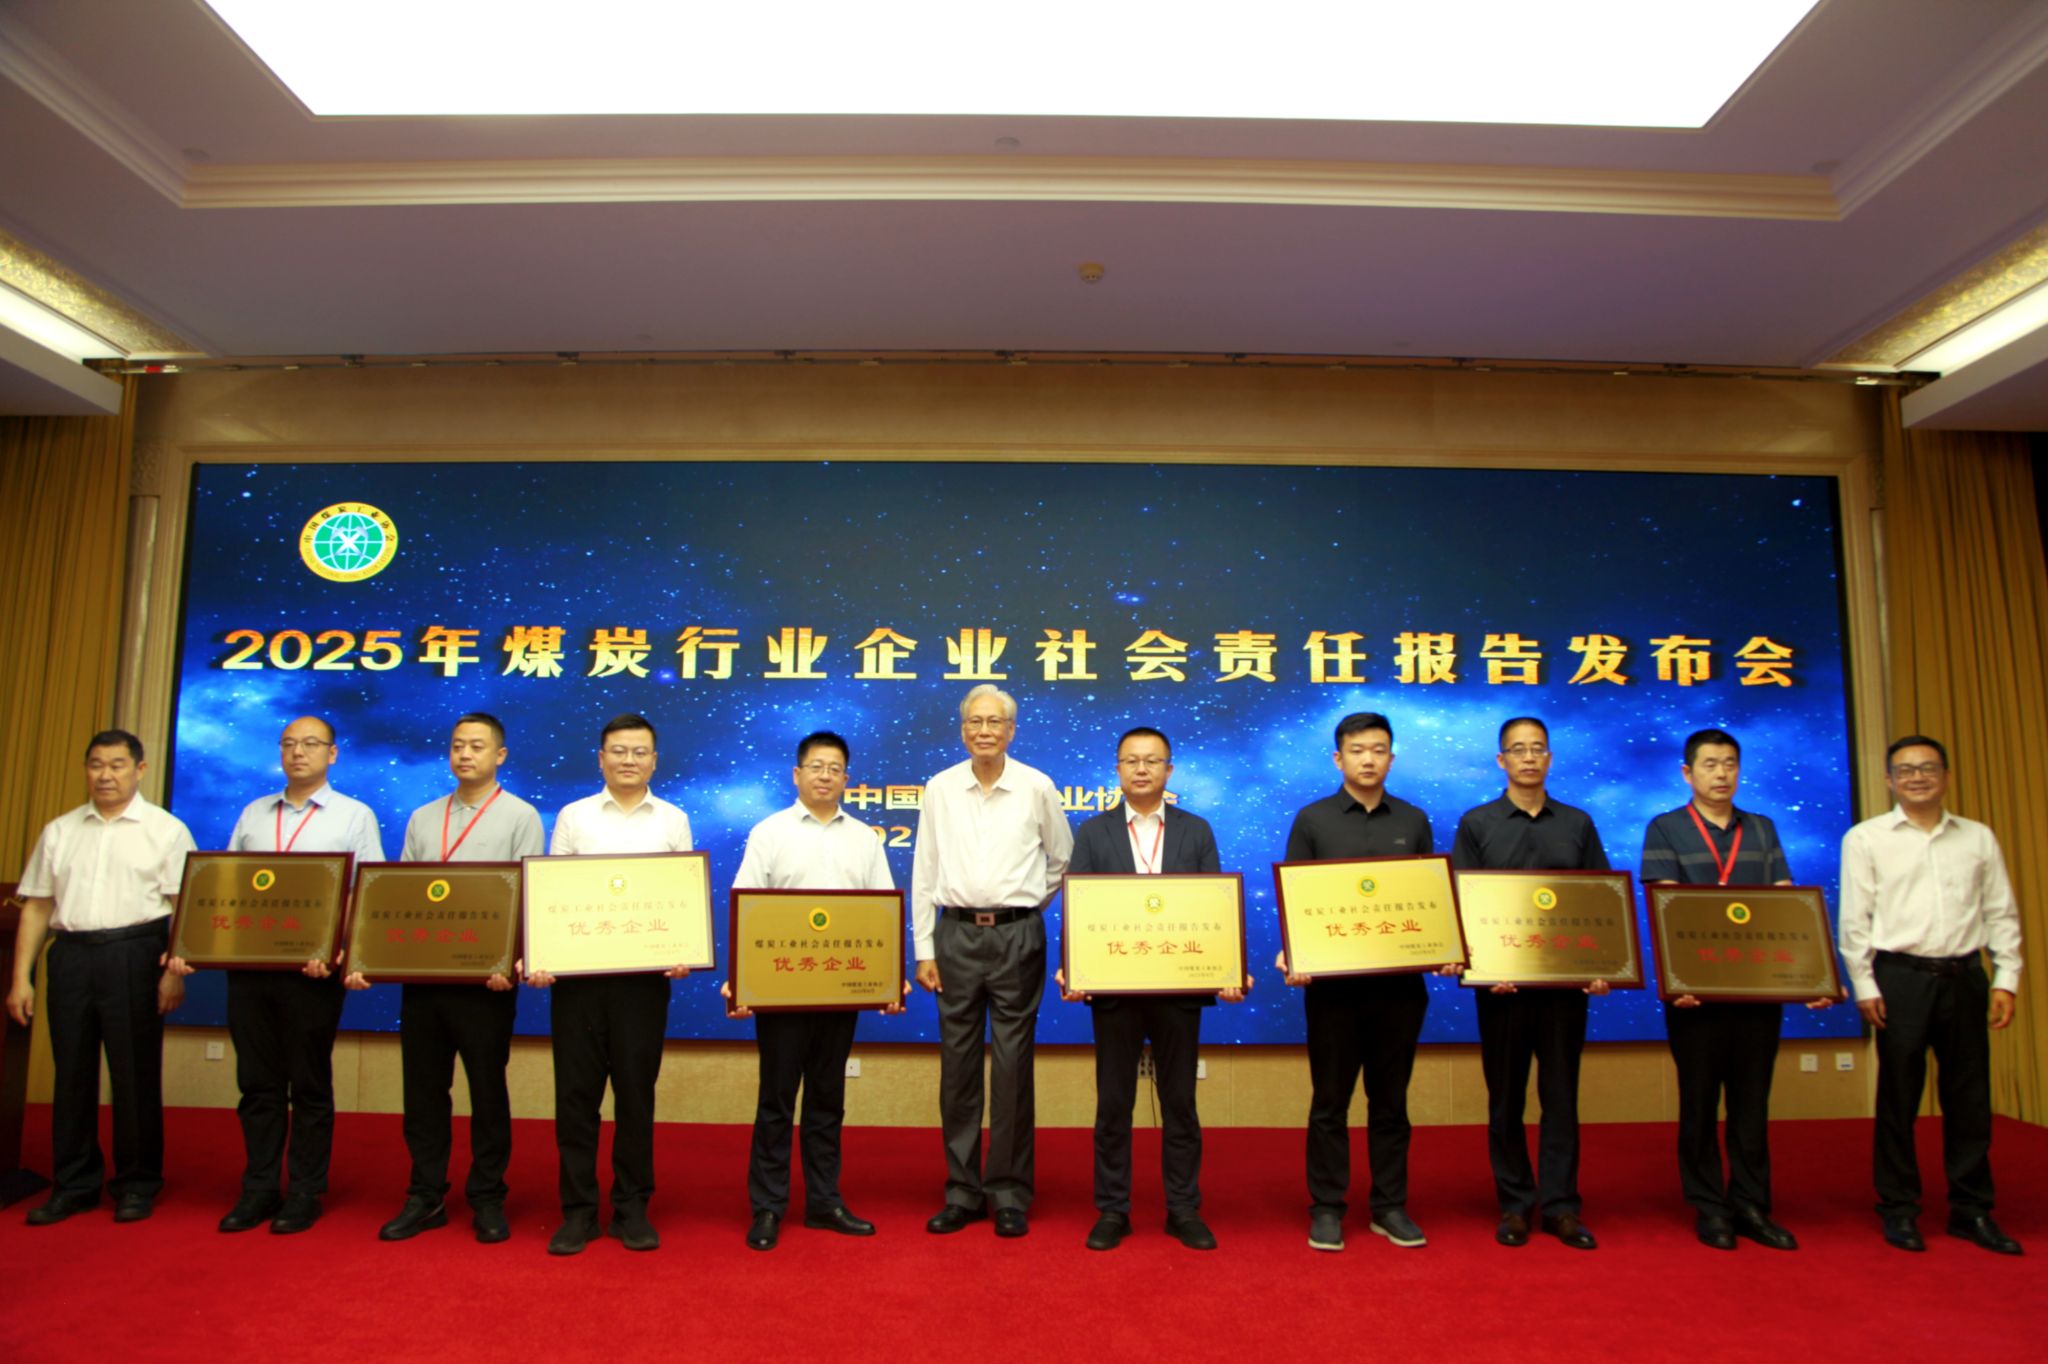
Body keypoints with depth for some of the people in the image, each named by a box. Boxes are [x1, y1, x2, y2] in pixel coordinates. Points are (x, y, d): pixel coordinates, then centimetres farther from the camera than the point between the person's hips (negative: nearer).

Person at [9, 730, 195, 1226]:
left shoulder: (166, 830, 1)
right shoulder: (59, 831, 13)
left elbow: (182, 907, -4)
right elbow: (36, 907, 12)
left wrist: (175, 970, -13)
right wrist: (21, 977, 6)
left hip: (133, 955, -3)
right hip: (69, 956, 4)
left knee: (136, 1074, 2)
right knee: (71, 1073, 9)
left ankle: (137, 1185, 13)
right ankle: (73, 1185, 21)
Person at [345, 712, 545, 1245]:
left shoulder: (520, 817, 0)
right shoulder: (422, 818, 13)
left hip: (484, 977, -4)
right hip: (421, 974, 4)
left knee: (487, 1089, 4)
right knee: (422, 1088, 10)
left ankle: (487, 1200, 17)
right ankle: (425, 1197, 23)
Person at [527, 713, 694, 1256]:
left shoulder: (673, 820, 8)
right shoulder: (573, 816, 8)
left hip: (644, 973, 0)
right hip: (577, 971, 0)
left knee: (636, 1090, 6)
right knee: (576, 1090, 4)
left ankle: (633, 1208, 18)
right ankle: (578, 1210, 16)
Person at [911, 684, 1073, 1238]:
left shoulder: (1036, 787, 0)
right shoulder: (940, 789, 4)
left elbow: (1062, 856, 13)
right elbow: (923, 874, 6)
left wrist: (1029, 903, 9)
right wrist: (924, 950, 3)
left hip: (1017, 935, -1)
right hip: (956, 934, 2)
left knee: (1012, 1066, 2)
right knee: (958, 1065, 6)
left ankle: (1010, 1195, 13)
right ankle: (962, 1191, 17)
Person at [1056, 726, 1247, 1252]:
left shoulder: (1197, 831, 6)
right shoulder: (1092, 833, 5)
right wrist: (1071, 970, -17)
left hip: (1180, 986, 1)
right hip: (1113, 987, 0)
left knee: (1180, 1102, 10)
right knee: (1113, 1103, 8)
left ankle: (1183, 1210, 22)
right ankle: (1112, 1210, 20)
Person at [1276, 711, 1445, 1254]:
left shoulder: (1414, 821, 8)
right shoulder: (1312, 819, 2)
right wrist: (1292, 954, -15)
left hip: (1400, 980, 2)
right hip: (1332, 980, -2)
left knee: (1390, 1098, 11)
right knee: (1330, 1099, 6)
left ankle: (1390, 1207, 22)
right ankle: (1326, 1208, 16)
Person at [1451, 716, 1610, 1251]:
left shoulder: (1578, 824, 9)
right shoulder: (1476, 823, 3)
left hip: (1565, 981, 1)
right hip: (1502, 982, -1)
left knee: (1561, 1095, 6)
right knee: (1506, 1098, 6)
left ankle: (1560, 1205, 15)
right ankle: (1514, 1204, 17)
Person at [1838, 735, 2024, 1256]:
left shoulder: (1978, 838, 9)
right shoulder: (1865, 838, 1)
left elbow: (2002, 914, 10)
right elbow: (1854, 920, -1)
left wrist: (2006, 979, 2)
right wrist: (1865, 987, -6)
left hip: (1964, 976, 3)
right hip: (1901, 977, -2)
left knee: (1969, 1094, 7)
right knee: (1899, 1095, 5)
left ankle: (1971, 1209, 21)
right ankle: (1899, 1209, 15)